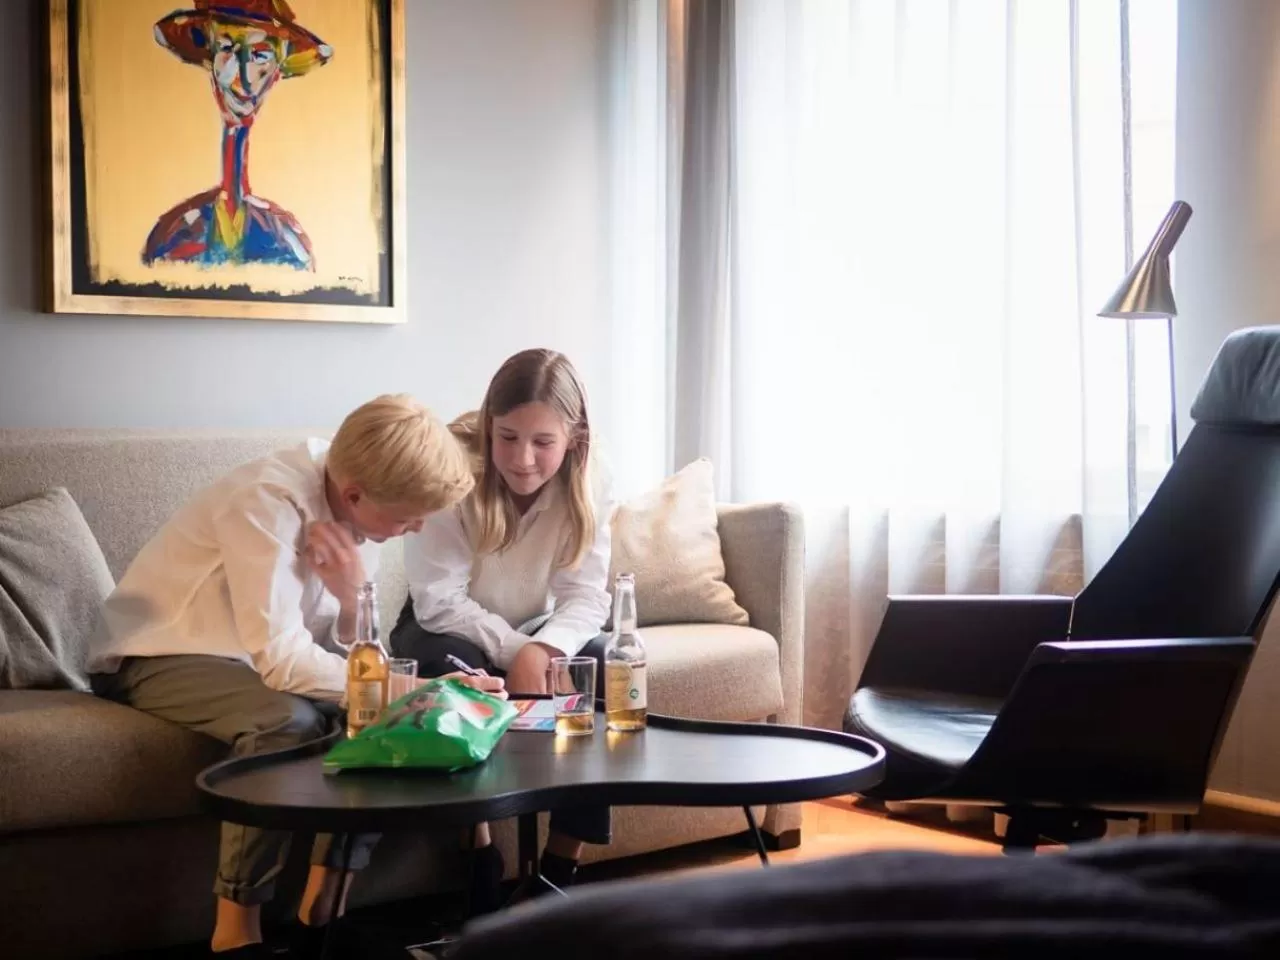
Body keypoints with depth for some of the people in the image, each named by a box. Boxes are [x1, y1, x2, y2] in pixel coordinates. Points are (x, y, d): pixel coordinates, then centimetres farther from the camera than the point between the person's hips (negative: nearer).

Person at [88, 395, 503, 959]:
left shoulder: (360, 506, -9)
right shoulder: (267, 502, -31)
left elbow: (352, 660, -6)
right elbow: (280, 662, -36)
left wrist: (351, 596, -27)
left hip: (260, 655, 7)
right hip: (155, 658, -7)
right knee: (289, 719, -32)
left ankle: (322, 912, -5)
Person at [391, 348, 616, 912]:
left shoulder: (586, 482, -15)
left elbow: (586, 595, -18)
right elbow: (438, 601, -25)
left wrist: (541, 650, -37)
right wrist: (514, 650, -35)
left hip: (536, 634, 3)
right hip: (449, 630, -3)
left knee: (596, 661, -25)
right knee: (454, 666, -36)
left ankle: (560, 868, -15)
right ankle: (482, 866, -23)